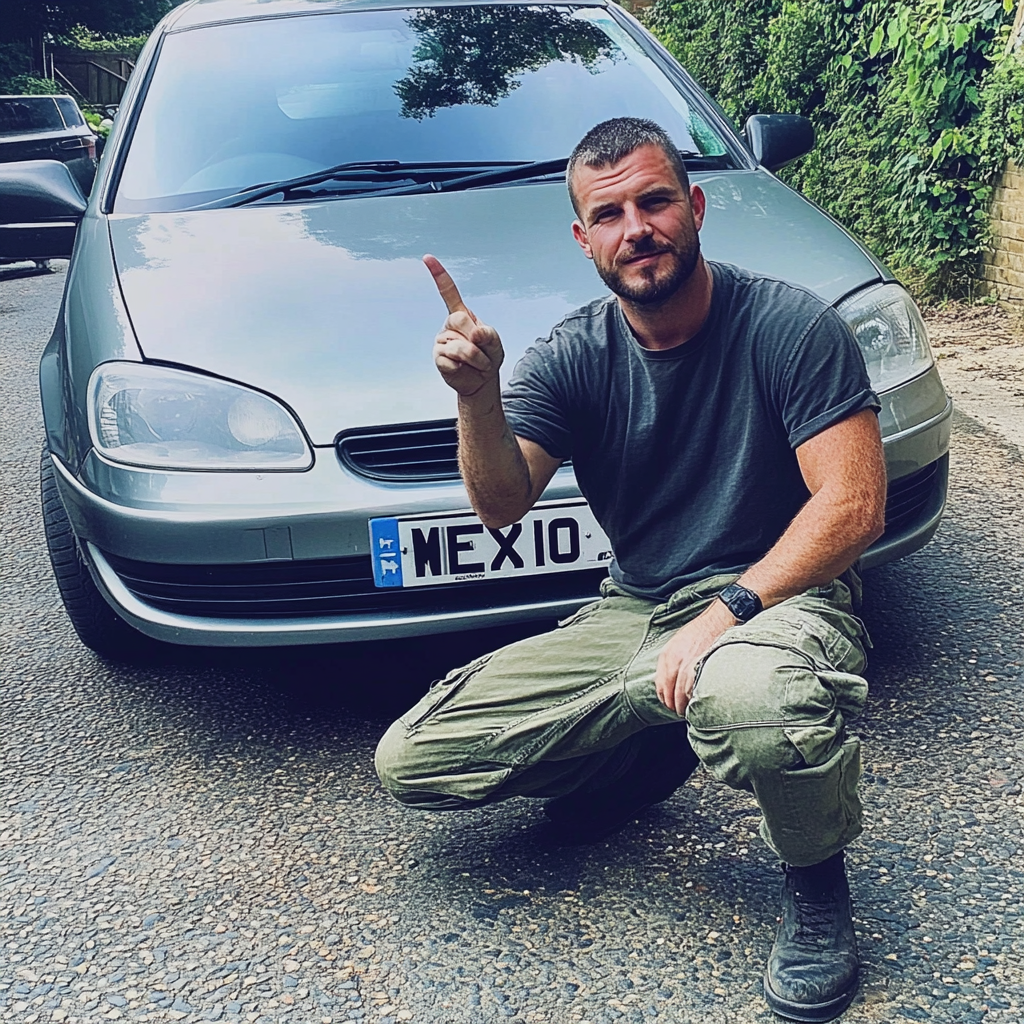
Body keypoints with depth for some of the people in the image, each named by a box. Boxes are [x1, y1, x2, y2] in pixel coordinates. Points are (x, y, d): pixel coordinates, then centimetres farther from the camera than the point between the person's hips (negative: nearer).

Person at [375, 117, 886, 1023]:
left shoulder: (789, 326, -10)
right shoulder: (574, 358, 1)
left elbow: (851, 506, -15)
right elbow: (503, 505, -10)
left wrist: (727, 609, -26)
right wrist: (478, 396, -28)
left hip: (780, 597, -4)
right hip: (633, 613, 5)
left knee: (749, 695, -45)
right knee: (409, 760, -4)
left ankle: (817, 883, -9)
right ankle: (660, 748, 13)